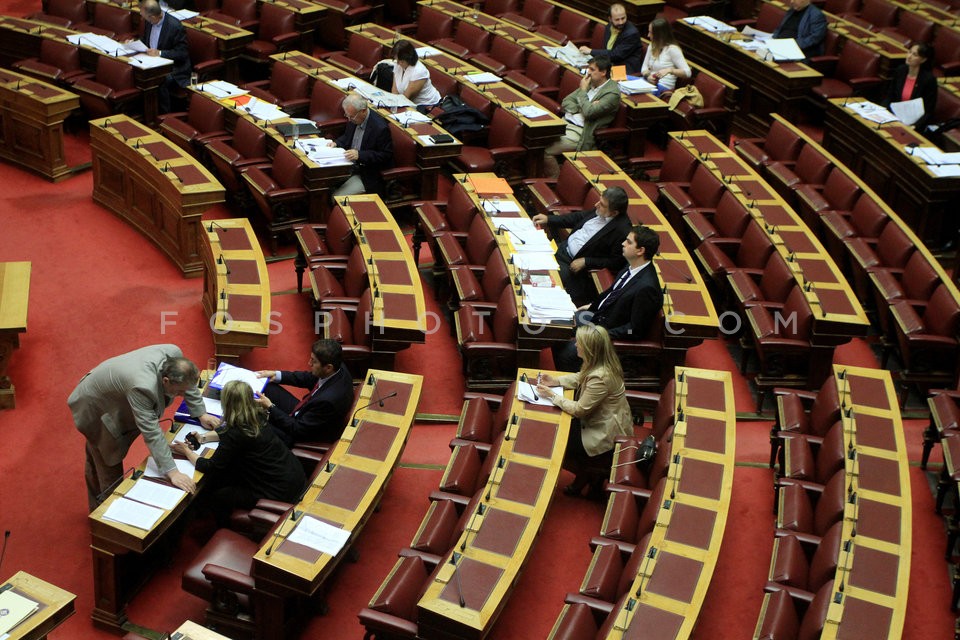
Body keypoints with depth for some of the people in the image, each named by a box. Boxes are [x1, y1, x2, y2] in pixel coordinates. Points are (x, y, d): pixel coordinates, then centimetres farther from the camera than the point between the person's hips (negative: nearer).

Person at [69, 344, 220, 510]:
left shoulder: (174, 354, -26)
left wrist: (201, 414, 0)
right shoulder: (142, 387, -46)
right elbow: (151, 433, -42)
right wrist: (171, 472, -41)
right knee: (109, 467, 2)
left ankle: (96, 507, 46)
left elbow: (188, 383, -5)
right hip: (93, 408, -8)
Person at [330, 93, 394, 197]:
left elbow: (386, 156, -17)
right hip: (349, 165, 8)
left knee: (337, 198, -21)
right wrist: (337, 143, -1)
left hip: (367, 176, -8)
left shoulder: (380, 128, -22)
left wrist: (359, 155, -26)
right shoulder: (353, 119, 1)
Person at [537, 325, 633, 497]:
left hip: (607, 434, -9)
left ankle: (584, 476, 23)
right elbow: (580, 377, 13)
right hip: (603, 420, 9)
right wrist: (556, 381, 0)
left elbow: (579, 410, -23)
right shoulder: (600, 363, -8)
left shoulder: (599, 377, -35)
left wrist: (552, 396, -14)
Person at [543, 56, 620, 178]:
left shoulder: (612, 93, -10)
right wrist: (578, 109, -6)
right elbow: (566, 101, 15)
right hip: (566, 122, 8)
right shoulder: (589, 83, 15)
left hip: (581, 132, -8)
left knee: (546, 150, -24)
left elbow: (589, 112, -21)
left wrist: (583, 90, -8)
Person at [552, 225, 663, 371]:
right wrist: (592, 305, 13)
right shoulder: (632, 267, -3)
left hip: (610, 330, -9)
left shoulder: (647, 288, -30)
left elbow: (636, 330, -24)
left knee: (567, 352, -19)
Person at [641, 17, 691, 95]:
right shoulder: (652, 46, 17)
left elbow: (687, 73, -12)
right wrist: (648, 75, -9)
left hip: (663, 87, -7)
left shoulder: (672, 49, -7)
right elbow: (644, 68, 14)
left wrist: (669, 70, -27)